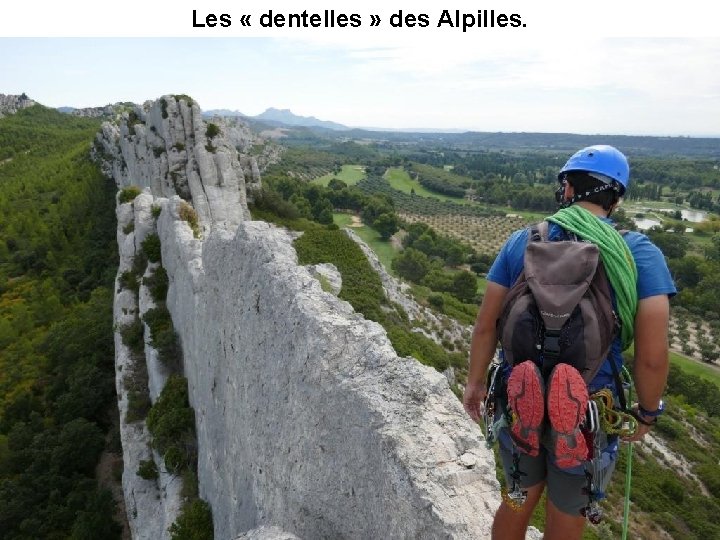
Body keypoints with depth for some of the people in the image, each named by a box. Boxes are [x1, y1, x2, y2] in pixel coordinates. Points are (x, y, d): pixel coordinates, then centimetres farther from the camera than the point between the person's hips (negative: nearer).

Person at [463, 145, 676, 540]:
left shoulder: (521, 241, -5)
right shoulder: (639, 253, -11)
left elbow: (486, 324, -4)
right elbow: (652, 356, -13)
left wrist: (475, 382, 10)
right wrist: (647, 413, 6)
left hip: (520, 404, 2)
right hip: (587, 416, -2)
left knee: (519, 500, 27)